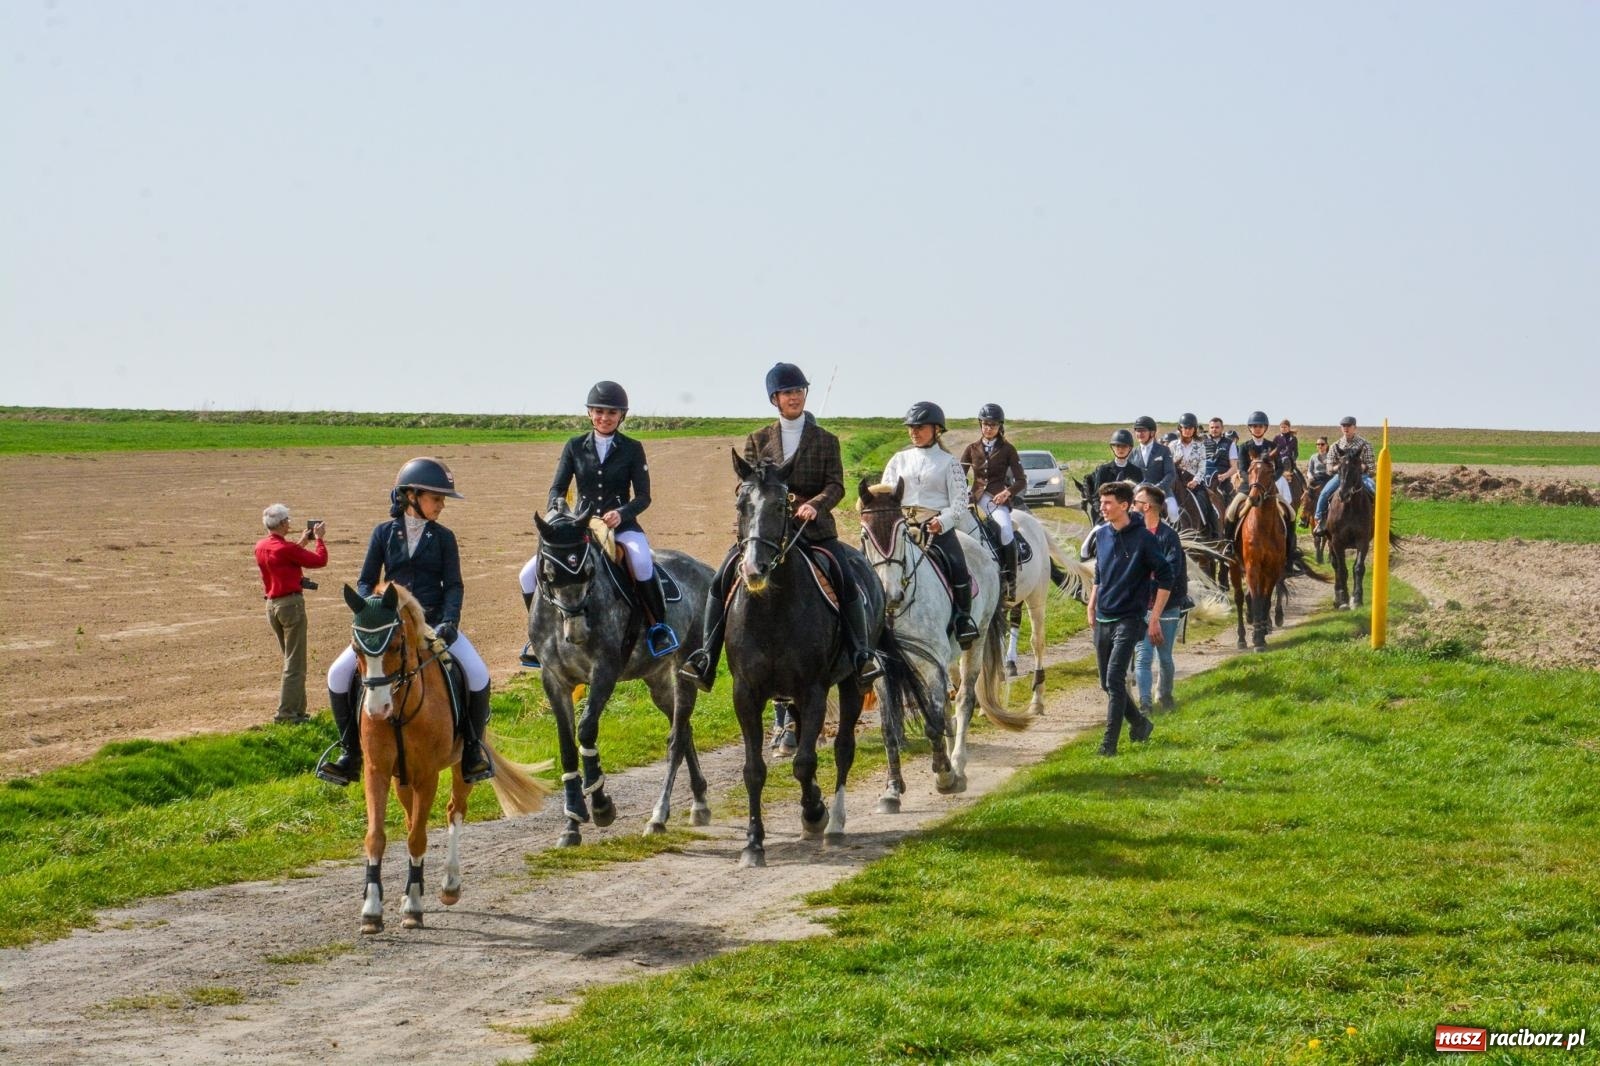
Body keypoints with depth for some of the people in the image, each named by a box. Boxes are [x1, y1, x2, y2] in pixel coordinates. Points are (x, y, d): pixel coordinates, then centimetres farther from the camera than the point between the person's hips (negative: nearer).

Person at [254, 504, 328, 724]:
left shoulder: (261, 547, 6)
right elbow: (320, 560, -11)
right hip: (291, 603, -8)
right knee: (295, 663, -2)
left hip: (272, 605, 8)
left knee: (291, 660, 18)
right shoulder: (285, 548, -18)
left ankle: (296, 710, 21)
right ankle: (286, 713, -5)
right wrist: (319, 539, 4)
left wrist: (301, 542, 23)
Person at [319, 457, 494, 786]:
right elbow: (366, 581, 6)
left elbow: (453, 585, 1)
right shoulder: (384, 533, 4)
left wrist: (449, 621, -16)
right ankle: (350, 750, -1)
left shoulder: (443, 538, 4)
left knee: (478, 675, -24)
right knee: (339, 675, -16)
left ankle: (473, 748, -4)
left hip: (434, 621, -1)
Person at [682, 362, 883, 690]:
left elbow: (836, 485, -3)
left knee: (847, 582, -23)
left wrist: (815, 504, -23)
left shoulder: (826, 441, 8)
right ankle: (707, 656, -11)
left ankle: (862, 654, -13)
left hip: (814, 528, -1)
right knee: (721, 580, -16)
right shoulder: (758, 440, 13)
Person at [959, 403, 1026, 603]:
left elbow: (1021, 480, 2)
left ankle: (1011, 581, -22)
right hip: (976, 498, 3)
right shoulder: (972, 449, 14)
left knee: (1005, 530, -30)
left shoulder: (1007, 449, 6)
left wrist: (1007, 492, -16)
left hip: (998, 499, -3)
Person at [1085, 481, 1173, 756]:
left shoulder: (1143, 538, -11)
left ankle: (1109, 742, -11)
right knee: (1107, 682, 11)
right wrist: (1091, 608, 15)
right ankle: (1140, 723, 32)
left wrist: (1154, 619, -10)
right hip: (1102, 620, 7)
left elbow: (1165, 578, -8)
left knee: (1115, 679, -14)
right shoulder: (1101, 535, 7)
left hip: (1129, 619, -7)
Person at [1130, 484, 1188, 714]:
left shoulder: (1168, 535, -11)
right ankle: (1144, 703, -1)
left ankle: (1166, 696, 31)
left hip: (1167, 606, -2)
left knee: (1165, 656, 13)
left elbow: (1171, 572, -17)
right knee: (1142, 656, -4)